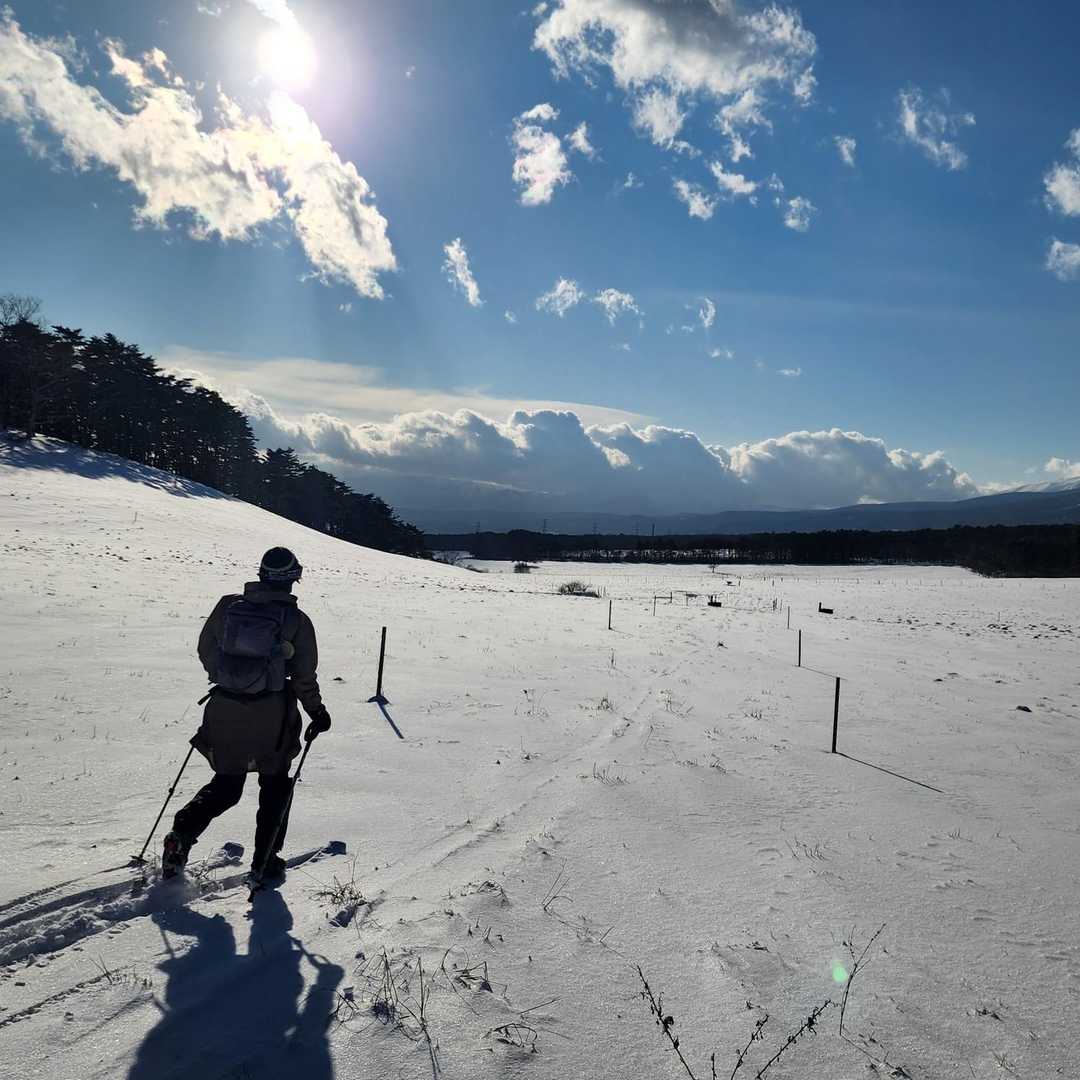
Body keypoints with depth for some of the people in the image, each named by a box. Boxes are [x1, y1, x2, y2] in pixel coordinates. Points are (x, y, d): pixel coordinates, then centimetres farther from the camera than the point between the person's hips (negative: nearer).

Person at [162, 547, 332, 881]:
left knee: (225, 785, 21)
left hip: (225, 711, 3)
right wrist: (317, 711, 8)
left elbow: (205, 650, 8)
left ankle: (182, 834, 3)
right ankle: (265, 860, 19)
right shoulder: (296, 621, -9)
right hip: (272, 717, -3)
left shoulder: (228, 605, -2)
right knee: (275, 785, 18)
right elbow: (304, 677, -6)